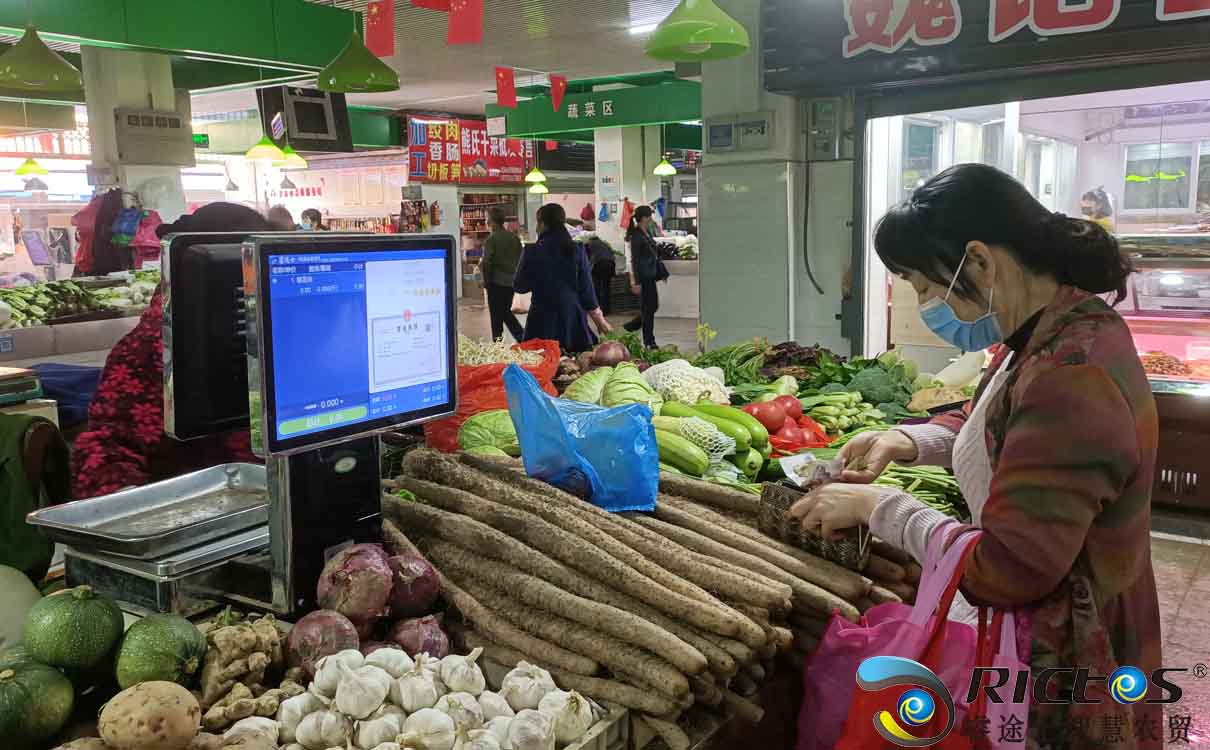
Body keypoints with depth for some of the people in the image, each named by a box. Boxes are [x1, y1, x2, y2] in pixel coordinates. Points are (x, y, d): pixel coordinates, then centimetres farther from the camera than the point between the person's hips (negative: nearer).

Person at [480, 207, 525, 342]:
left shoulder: (491, 239, -14)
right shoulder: (515, 238, 5)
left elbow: (486, 263, -15)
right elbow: (520, 259, 9)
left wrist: (486, 280, -2)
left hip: (496, 282, -6)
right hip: (511, 281, 6)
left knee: (496, 315, 3)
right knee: (506, 312, 20)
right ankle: (522, 336, 8)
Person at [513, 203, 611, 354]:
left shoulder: (532, 252, -7)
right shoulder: (577, 251, -2)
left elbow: (519, 287, 2)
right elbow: (587, 289, 1)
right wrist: (600, 319, 10)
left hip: (543, 320, -2)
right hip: (573, 318, 2)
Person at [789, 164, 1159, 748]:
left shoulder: (1070, 380, -31)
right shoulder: (1056, 330, 1)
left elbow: (1004, 572, -30)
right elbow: (990, 425, 18)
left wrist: (876, 506, -19)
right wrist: (907, 442, -1)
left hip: (1061, 662, -9)